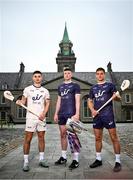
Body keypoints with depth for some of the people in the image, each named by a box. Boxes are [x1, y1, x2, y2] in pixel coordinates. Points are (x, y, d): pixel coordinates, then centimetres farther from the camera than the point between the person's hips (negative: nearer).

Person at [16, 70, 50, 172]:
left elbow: (47, 104, 7)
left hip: (41, 118, 2)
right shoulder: (27, 89, 6)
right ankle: (26, 162, 6)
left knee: (41, 138, 7)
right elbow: (23, 101, 4)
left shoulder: (45, 91, 10)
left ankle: (42, 159, 18)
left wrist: (44, 113, -9)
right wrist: (19, 102, -19)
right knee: (28, 139, -2)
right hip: (31, 117, -2)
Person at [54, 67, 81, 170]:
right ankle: (63, 157, 22)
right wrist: (56, 113, 13)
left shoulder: (75, 86, 3)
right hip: (61, 114, 6)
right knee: (63, 135, 10)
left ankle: (75, 160, 2)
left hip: (71, 114, -5)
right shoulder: (60, 87, 18)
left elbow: (77, 101, -5)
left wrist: (77, 114, -15)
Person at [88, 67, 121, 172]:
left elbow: (118, 98, 1)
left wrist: (116, 97, -23)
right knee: (97, 138, 10)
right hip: (97, 116, 4)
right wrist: (92, 110, -2)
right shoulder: (93, 88, 15)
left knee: (114, 137, -3)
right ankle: (98, 159, 23)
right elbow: (90, 101, 17)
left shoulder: (110, 85, 5)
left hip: (108, 115, -4)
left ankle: (118, 161, 7)